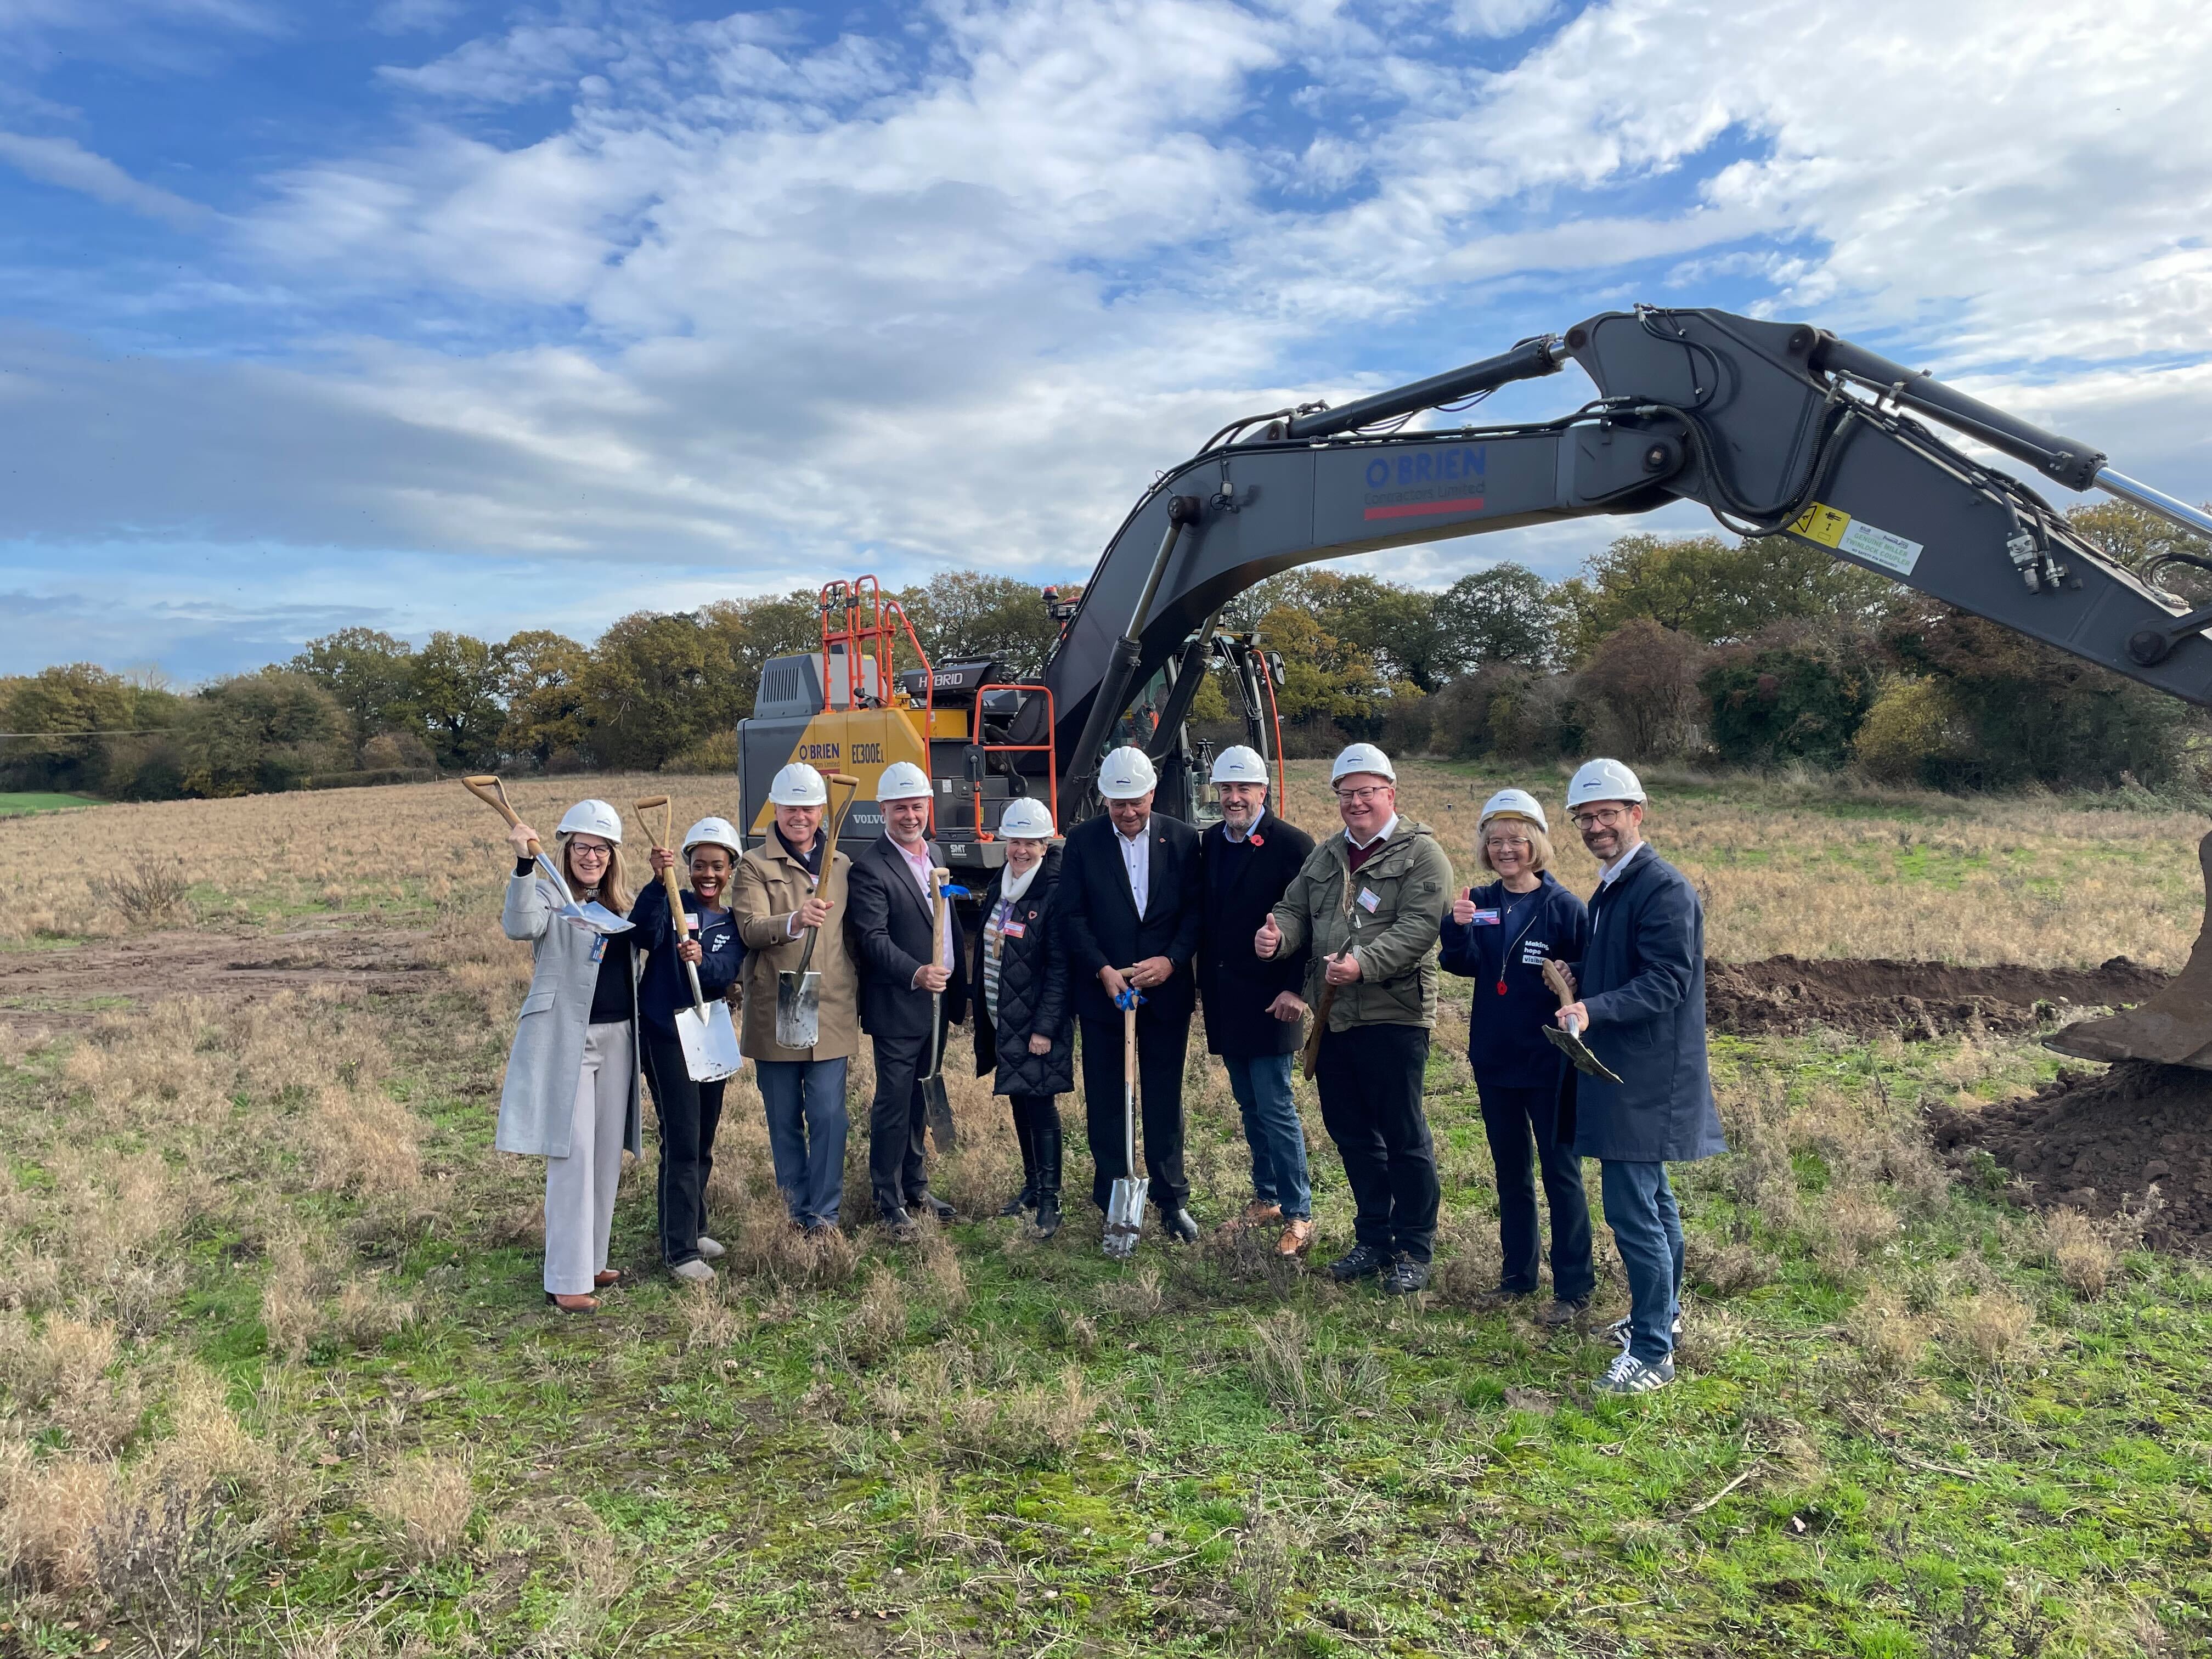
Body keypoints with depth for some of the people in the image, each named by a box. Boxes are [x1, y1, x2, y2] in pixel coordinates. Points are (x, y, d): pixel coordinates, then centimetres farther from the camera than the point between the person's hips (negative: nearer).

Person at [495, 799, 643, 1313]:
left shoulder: (622, 905, 13)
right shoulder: (549, 896, -6)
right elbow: (520, 926, -27)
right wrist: (523, 863, -40)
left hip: (617, 1038, 7)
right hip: (565, 1040, -7)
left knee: (607, 1156, 12)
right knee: (572, 1156, -8)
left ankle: (590, 1261, 25)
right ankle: (566, 1280, -3)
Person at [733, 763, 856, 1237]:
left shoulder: (842, 866, 11)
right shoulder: (755, 866, 0)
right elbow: (749, 929, -16)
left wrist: (856, 994, 12)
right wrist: (794, 921, -35)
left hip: (831, 1013, 2)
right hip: (774, 1014, -1)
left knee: (828, 1115, -3)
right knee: (784, 1120, 8)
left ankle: (825, 1211, 8)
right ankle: (796, 1209, 21)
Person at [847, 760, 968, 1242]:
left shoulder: (935, 853, 11)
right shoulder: (870, 868, -13)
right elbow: (873, 939, -21)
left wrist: (958, 989, 16)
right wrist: (915, 974, -36)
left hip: (936, 1002, 7)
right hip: (896, 1008, -7)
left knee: (921, 1101, 18)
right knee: (894, 1106, 1)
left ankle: (915, 1187, 31)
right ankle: (889, 1202, 14)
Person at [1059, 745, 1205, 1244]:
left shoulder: (1182, 839, 1)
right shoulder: (1083, 841, 0)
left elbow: (1196, 909, -1)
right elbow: (1072, 917, -3)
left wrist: (1172, 960, -15)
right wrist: (1103, 970, -13)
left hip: (1166, 990, 0)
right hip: (1102, 990, 0)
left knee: (1165, 1096, 7)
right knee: (1105, 1099, 6)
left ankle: (1171, 1198, 18)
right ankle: (1112, 1201, 17)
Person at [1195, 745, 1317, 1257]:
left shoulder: (1291, 844, -10)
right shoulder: (1208, 843, 9)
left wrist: (1296, 989, -17)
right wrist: (1201, 982, 11)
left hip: (1268, 1001, -6)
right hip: (1223, 1000, 6)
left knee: (1276, 1108, -4)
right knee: (1250, 1107, 15)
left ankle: (1298, 1215, 6)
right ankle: (1266, 1199, 26)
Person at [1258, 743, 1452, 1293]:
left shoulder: (1421, 854, -6)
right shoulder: (1326, 856, 17)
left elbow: (1418, 929, -17)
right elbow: (1295, 910, 17)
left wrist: (1364, 964, -30)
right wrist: (1276, 935, -7)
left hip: (1394, 1016, -7)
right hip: (1331, 1017, 7)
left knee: (1404, 1137, 1)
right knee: (1351, 1133, 15)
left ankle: (1414, 1249, 16)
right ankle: (1373, 1239, 30)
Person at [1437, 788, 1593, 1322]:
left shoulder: (1563, 907, -8)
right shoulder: (1480, 903, 3)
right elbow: (1461, 964, -11)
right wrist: (1457, 927, -29)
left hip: (1548, 1062, -5)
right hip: (1494, 1059, 5)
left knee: (1561, 1172, 3)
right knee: (1510, 1170, 16)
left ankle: (1574, 1287, 13)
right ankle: (1517, 1274, 29)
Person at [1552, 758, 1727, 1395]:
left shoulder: (1665, 889, -16)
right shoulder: (1610, 889, 14)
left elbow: (1666, 983, -23)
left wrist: (1593, 1009, -32)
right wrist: (1576, 982, 8)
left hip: (1645, 1078, -10)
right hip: (1618, 1072, 10)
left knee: (1632, 1209, -8)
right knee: (1652, 1197, 21)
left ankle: (1652, 1353, 2)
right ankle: (1662, 1312, 36)